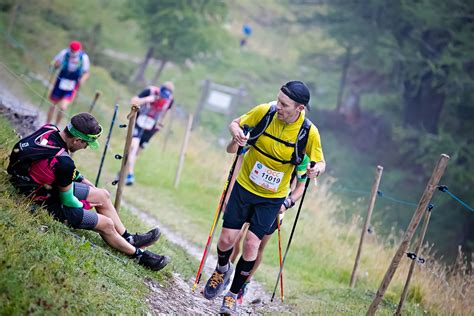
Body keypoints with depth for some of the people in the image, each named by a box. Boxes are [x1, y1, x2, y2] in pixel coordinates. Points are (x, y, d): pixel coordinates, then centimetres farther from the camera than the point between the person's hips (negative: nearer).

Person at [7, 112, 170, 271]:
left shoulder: (49, 129, -14)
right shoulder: (63, 162, -37)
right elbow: (67, 201, -19)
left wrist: (81, 179, 12)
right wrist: (85, 205, 0)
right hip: (45, 202, -9)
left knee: (103, 195, 15)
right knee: (106, 224, 1)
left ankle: (129, 239, 30)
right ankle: (138, 254, 23)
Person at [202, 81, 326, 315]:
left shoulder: (308, 132, -18)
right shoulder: (265, 111, -16)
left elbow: (320, 162, -3)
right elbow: (236, 123, 1)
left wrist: (316, 169, -27)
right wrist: (236, 132, -23)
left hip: (272, 198, -1)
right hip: (244, 187, 1)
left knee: (251, 244, -7)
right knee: (226, 239, 0)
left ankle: (233, 294, 13)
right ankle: (222, 269, 35)